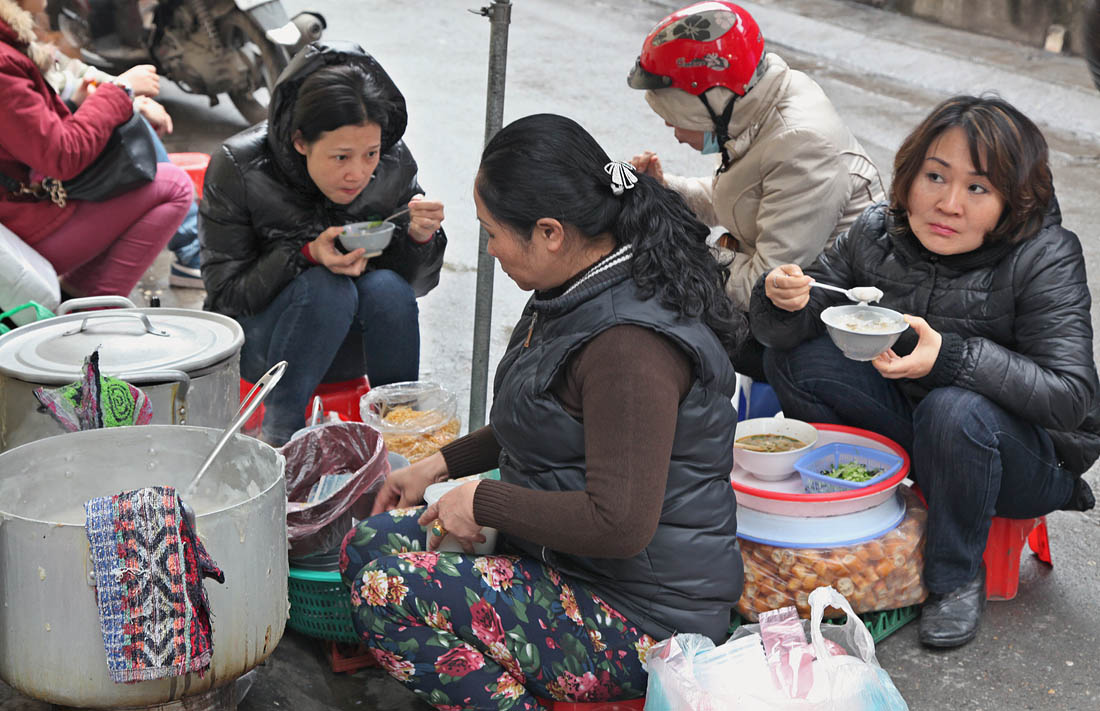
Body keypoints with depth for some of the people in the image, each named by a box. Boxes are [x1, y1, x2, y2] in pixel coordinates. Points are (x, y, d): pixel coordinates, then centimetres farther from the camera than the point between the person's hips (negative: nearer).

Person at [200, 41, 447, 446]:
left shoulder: (394, 164, -13)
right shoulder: (238, 167, -21)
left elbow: (417, 284, -4)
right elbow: (225, 293, -18)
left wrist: (421, 238, -27)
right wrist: (307, 256, -34)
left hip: (350, 338, 3)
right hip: (257, 338, -3)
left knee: (388, 288, -29)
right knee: (327, 289, -33)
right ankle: (280, 432, -18)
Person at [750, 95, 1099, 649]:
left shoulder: (1045, 259, -23)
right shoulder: (877, 233, -11)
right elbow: (782, 333, -4)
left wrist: (951, 356, -40)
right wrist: (786, 303, -30)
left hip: (1028, 458, -4)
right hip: (913, 426, 4)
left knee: (955, 410, -37)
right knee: (793, 358, -13)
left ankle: (957, 581, -12)